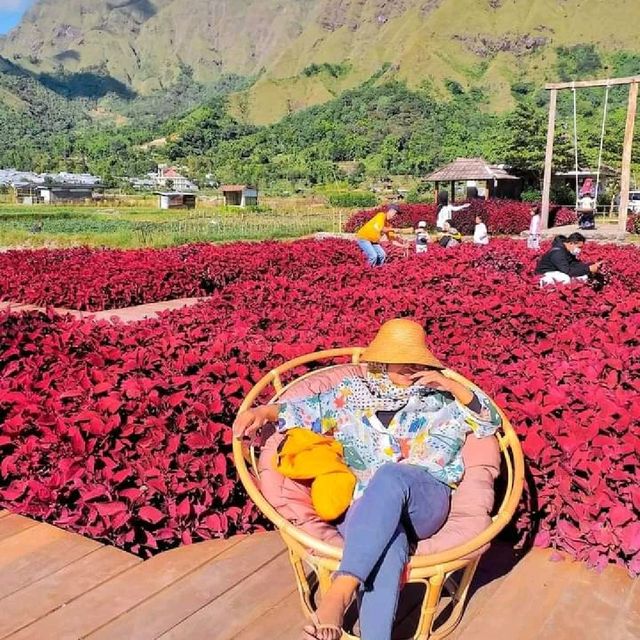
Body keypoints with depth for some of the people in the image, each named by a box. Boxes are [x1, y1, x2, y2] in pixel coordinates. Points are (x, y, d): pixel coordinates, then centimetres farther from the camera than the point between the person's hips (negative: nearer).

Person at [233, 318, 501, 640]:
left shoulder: (439, 399, 22)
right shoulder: (353, 392, 22)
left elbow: (490, 422, 18)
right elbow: (308, 411, 16)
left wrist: (453, 386, 3)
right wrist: (265, 411, -3)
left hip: (425, 501, 0)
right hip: (361, 502, 1)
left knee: (389, 475, -38)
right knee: (387, 548, -37)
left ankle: (341, 590, -47)